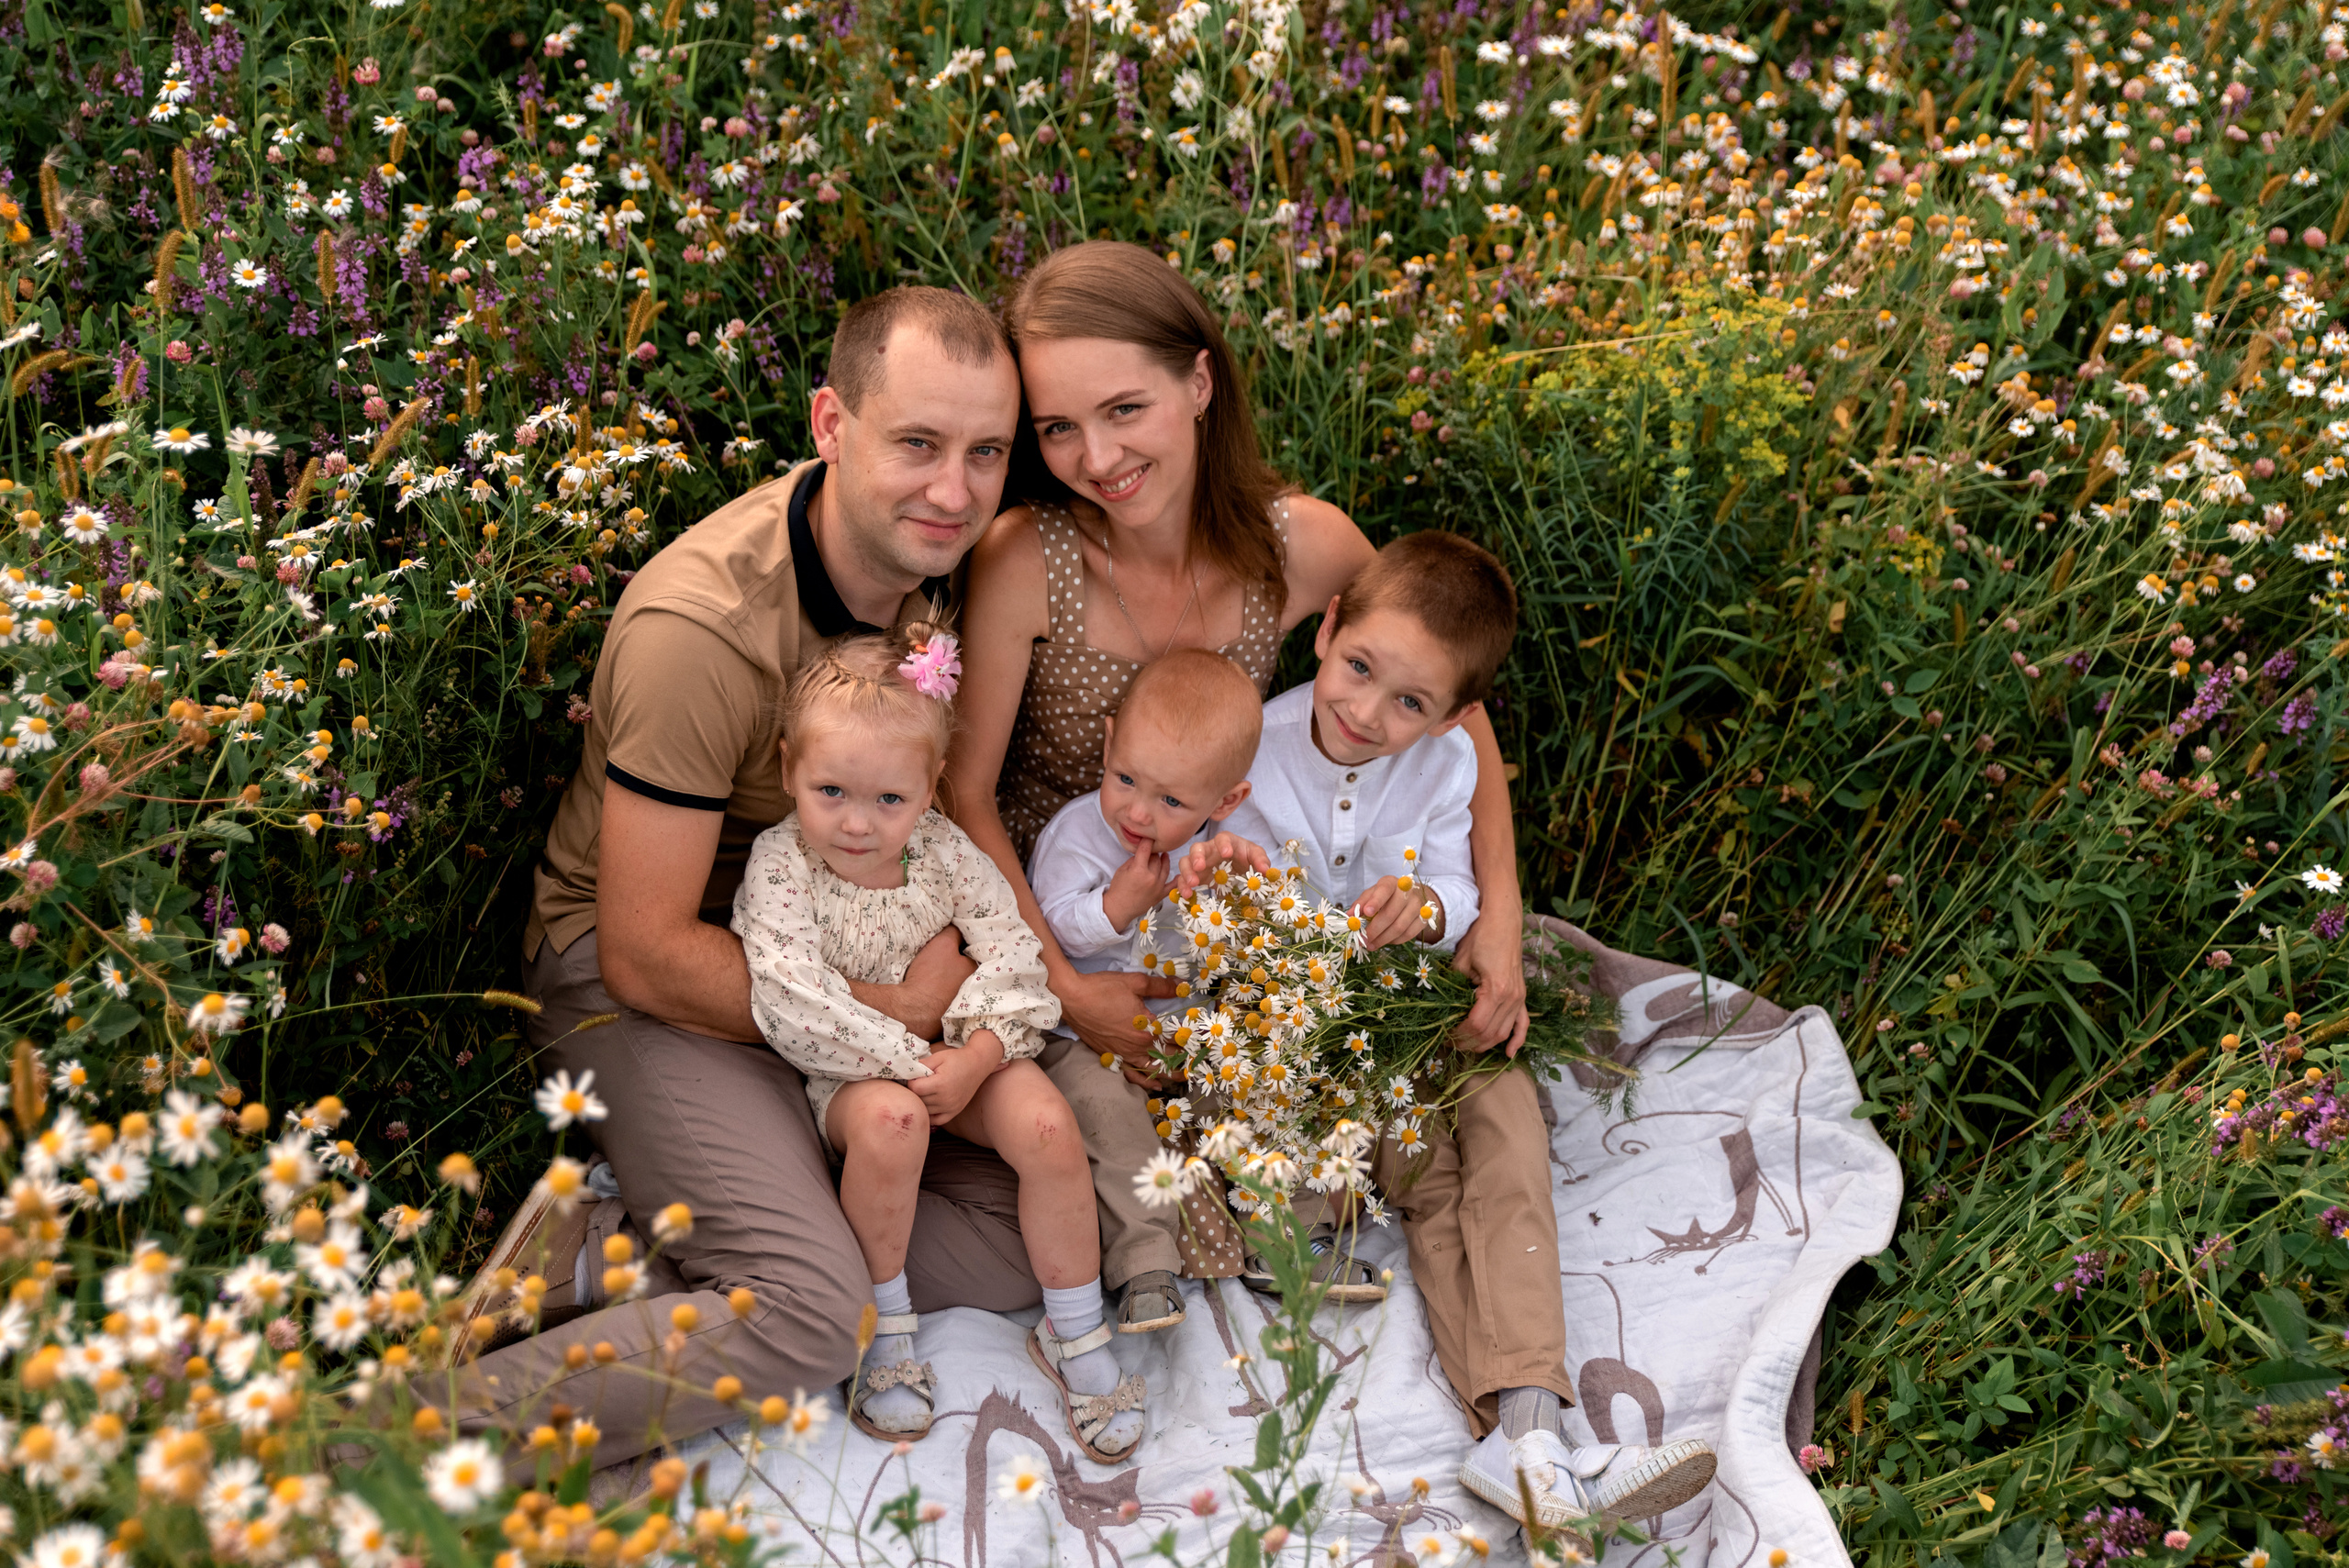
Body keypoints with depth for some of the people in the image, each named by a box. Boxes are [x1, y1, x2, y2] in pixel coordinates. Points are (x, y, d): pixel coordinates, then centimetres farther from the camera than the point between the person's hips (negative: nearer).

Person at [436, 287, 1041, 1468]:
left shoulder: (933, 555, -6)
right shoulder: (700, 626, -28)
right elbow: (648, 956, -23)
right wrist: (890, 1008, -21)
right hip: (637, 976, -8)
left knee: (1025, 1245, -6)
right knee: (813, 1313, -25)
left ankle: (603, 1259, -7)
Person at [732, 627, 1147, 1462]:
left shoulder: (943, 850, -7)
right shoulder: (780, 868, -16)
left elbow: (1013, 949, -9)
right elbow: (795, 1005, -25)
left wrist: (975, 1057, -25)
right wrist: (911, 1062, -27)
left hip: (963, 1057, 3)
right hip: (849, 1073, -3)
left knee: (1045, 1122, -23)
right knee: (887, 1120, -37)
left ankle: (1076, 1334, -5)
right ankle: (885, 1325, -15)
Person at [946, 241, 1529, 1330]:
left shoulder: (1304, 547, -17)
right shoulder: (1025, 564, -25)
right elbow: (962, 793, -14)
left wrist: (1499, 914, -8)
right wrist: (1063, 984, -21)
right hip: (1050, 904, -2)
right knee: (1088, 1071, -28)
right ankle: (1148, 1246, -8)